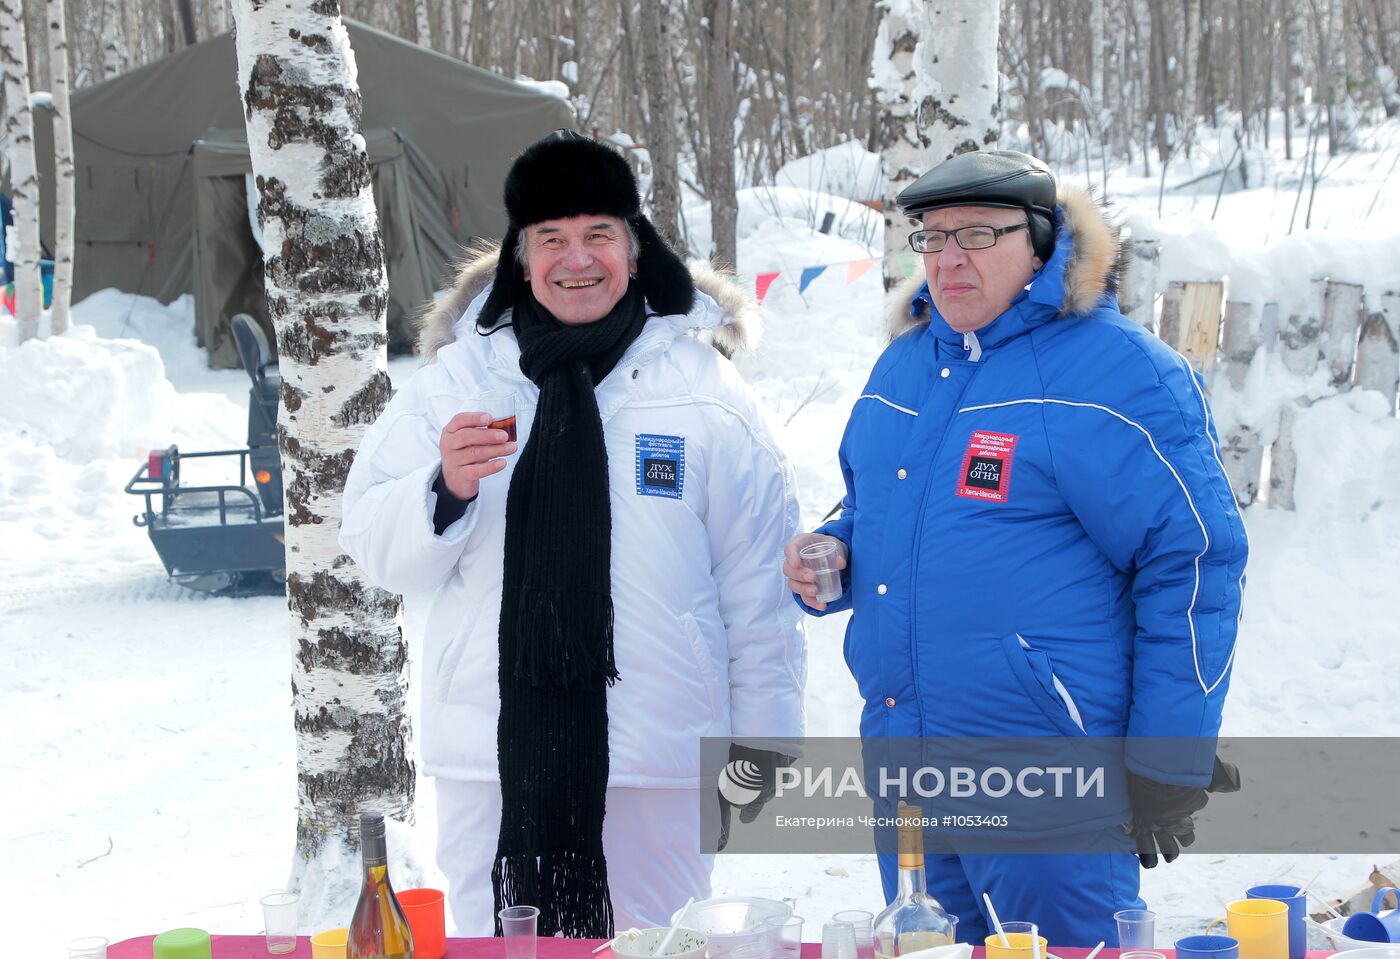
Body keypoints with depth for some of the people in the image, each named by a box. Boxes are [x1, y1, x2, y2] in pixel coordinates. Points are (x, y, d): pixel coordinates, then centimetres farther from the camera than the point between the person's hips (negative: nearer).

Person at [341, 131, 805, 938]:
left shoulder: (705, 390, 3)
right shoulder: (455, 380, 6)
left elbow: (760, 590, 4)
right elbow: (379, 552, 5)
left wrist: (765, 746, 2)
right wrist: (446, 490, -15)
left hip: (655, 757, -1)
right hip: (493, 751, 1)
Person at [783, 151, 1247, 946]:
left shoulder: (1117, 372, -11)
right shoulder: (903, 365, 12)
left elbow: (1194, 565, -12)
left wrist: (1170, 769, -13)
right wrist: (833, 556, 3)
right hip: (901, 760, 7)